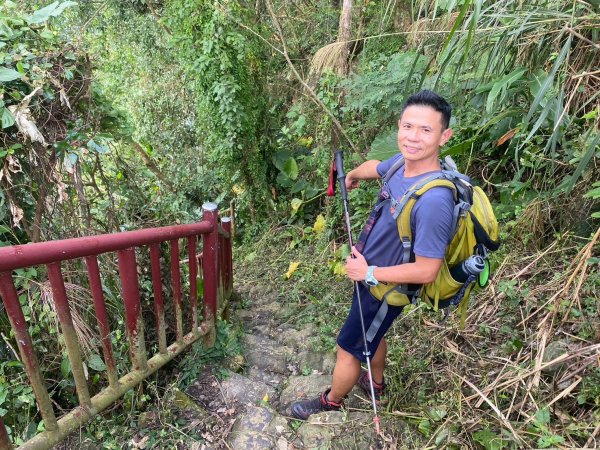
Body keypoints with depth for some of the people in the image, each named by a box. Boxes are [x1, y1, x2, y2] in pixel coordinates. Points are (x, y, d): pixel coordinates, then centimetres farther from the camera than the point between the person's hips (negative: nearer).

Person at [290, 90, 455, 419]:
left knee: (348, 348, 14)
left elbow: (426, 271, -30)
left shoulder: (434, 200, -36)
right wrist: (352, 176, 33)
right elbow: (375, 167, 14)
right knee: (372, 333, 30)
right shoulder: (403, 162, -12)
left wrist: (369, 273, -23)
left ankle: (331, 401, 44)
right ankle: (376, 383, 59)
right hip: (370, 272, 8)